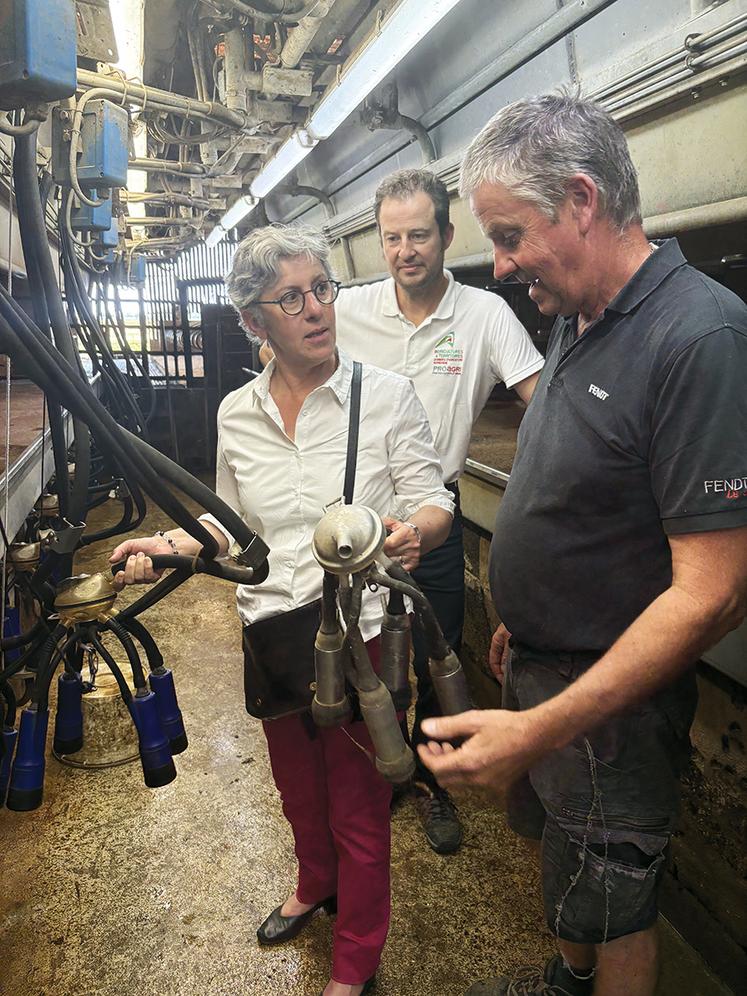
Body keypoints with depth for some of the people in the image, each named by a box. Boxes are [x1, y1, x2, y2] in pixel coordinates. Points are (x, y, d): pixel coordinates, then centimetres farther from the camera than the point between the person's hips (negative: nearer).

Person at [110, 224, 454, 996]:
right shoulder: (236, 413, 0)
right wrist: (170, 545, -5)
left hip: (360, 632, -4)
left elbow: (434, 504, -10)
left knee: (358, 806, 13)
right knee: (296, 783, 27)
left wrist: (413, 531, -33)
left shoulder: (385, 394, -11)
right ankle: (315, 884, 60)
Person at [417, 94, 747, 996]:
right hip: (539, 669, 8)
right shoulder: (576, 321, 4)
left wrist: (543, 728, -29)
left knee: (610, 903, 14)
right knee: (558, 852, 28)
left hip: (609, 701, -8)